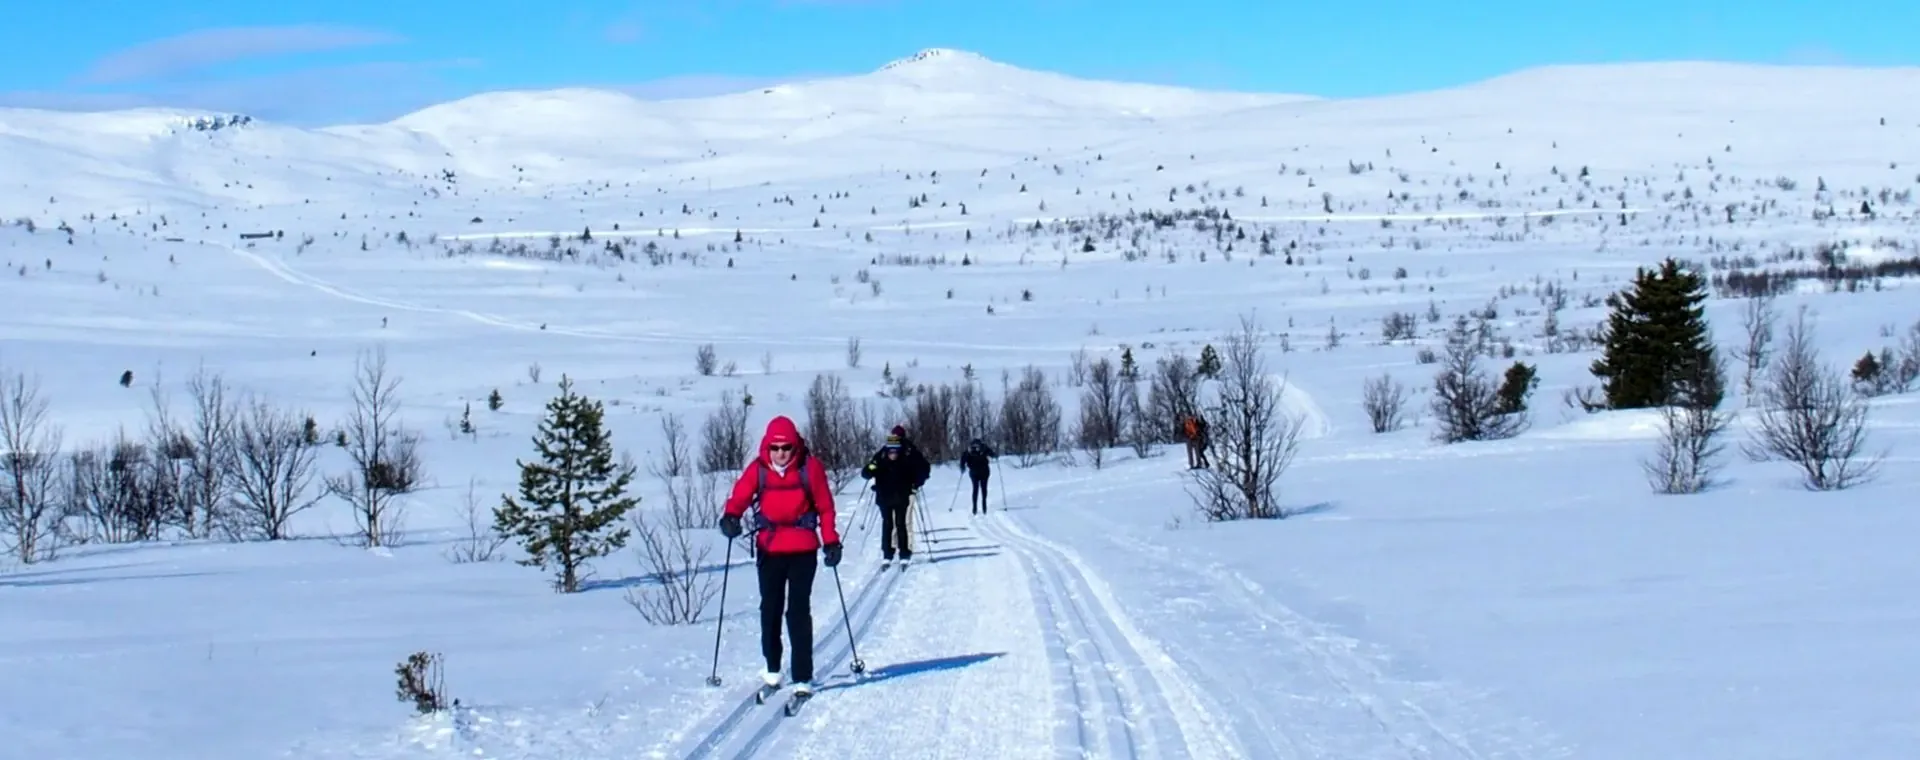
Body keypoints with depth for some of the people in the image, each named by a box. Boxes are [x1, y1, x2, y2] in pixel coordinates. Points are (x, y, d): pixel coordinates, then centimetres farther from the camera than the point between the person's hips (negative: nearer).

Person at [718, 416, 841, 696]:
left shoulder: (810, 468, -6)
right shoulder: (758, 469, -3)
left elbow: (825, 507, 0)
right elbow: (739, 496, -8)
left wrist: (831, 542, -3)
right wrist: (730, 517, -29)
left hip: (803, 549, -2)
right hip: (769, 549, 3)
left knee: (798, 612, -7)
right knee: (770, 609, 14)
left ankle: (803, 678, -5)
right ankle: (772, 669, 31)